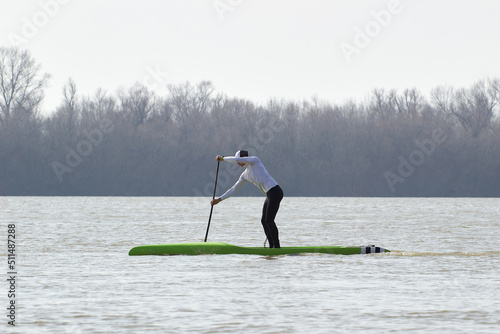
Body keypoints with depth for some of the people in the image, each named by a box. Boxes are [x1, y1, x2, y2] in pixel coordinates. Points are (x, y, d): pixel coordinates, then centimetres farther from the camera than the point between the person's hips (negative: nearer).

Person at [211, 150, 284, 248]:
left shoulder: (255, 160, -4)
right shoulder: (245, 175, 18)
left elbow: (237, 160, -16)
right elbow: (234, 189, 20)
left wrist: (222, 158, -3)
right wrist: (219, 199, 18)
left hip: (275, 192, -9)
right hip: (269, 195, 9)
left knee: (269, 220, -11)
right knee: (264, 221, 8)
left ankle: (277, 246, -7)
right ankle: (272, 246, 11)